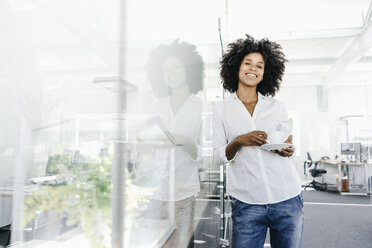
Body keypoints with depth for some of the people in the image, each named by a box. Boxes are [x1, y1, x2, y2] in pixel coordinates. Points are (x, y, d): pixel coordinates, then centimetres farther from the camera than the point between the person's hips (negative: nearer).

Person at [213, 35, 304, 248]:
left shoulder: (277, 107, 8)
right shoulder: (222, 108, 4)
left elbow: (288, 146, 15)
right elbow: (218, 157, 2)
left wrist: (289, 149, -8)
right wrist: (238, 142, -17)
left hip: (288, 200, 2)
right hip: (247, 204, -2)